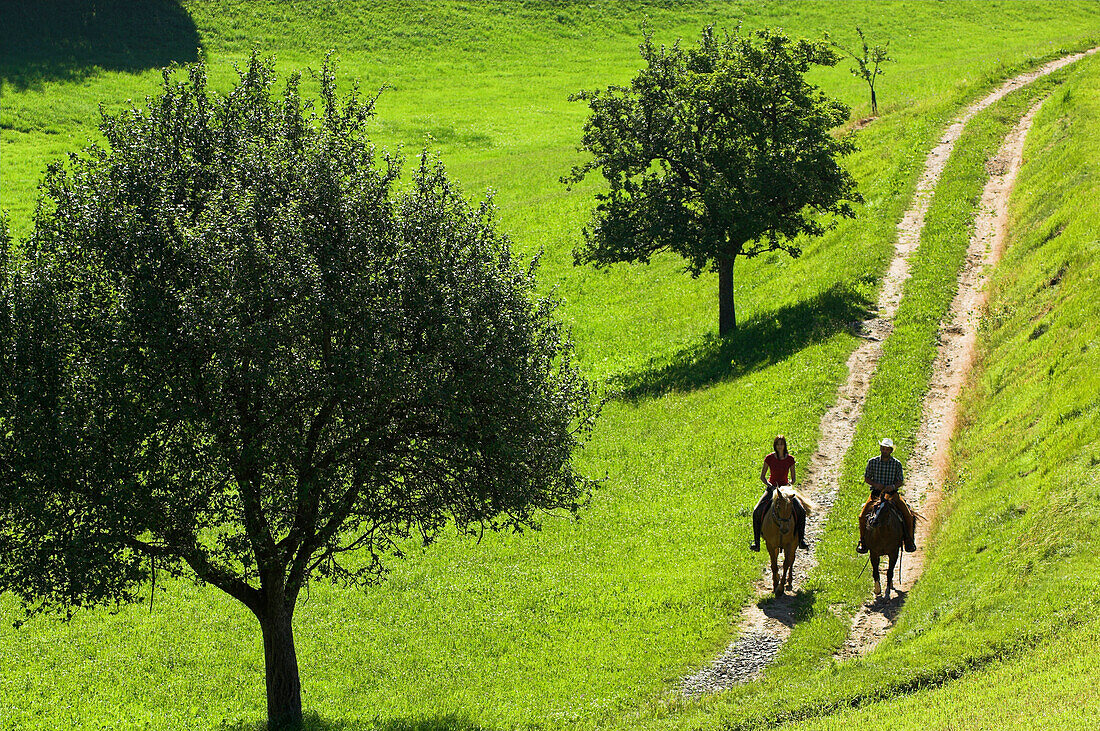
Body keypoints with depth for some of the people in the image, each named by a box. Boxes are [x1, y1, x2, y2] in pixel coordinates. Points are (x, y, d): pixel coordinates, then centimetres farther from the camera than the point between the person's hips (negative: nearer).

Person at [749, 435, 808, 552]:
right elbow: (762, 476, 2)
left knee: (801, 511, -20)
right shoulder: (769, 458, -3)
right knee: (757, 511, -23)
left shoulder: (790, 459, -1)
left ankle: (801, 538, -6)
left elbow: (793, 479, 6)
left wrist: (789, 483, -16)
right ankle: (756, 541, -15)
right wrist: (769, 485, -16)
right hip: (771, 488, 0)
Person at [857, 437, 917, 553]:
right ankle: (862, 541, 2)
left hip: (892, 493, 0)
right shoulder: (872, 462, 2)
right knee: (863, 516, -19)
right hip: (876, 493, 0)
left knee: (908, 516, -15)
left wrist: (893, 486, -17)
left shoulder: (896, 464, 2)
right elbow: (866, 478, 8)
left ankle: (909, 541, 5)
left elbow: (900, 481, 5)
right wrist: (875, 484, -12)